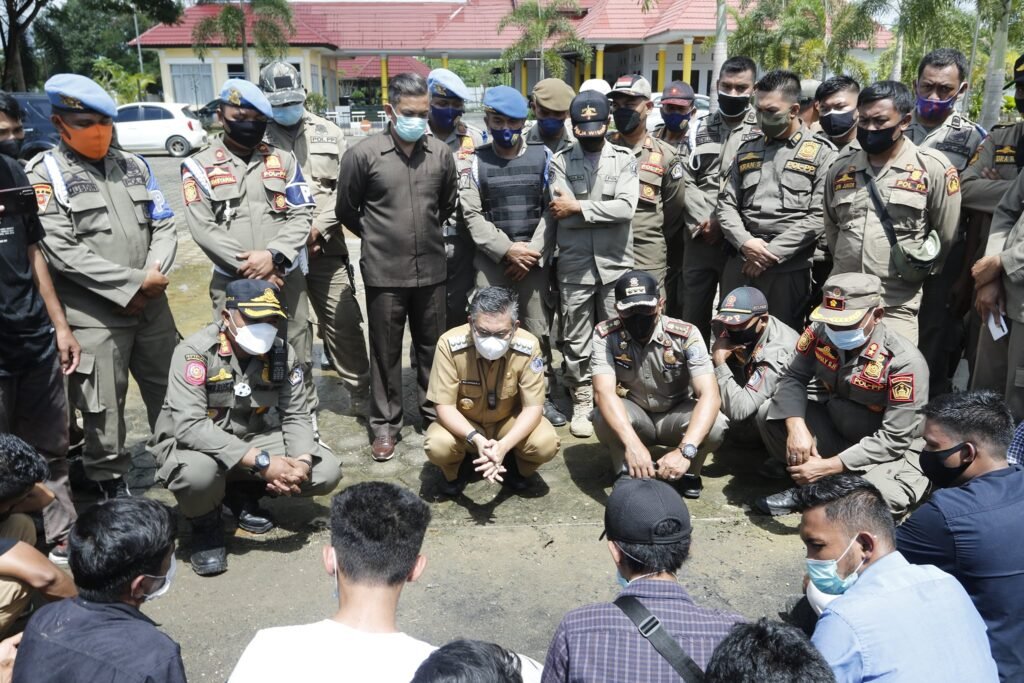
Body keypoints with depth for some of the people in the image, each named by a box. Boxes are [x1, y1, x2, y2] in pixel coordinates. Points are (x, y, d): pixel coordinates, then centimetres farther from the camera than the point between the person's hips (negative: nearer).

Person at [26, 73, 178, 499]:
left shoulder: (133, 166, 11)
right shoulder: (45, 174, -5)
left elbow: (164, 225, 9)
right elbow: (63, 251, -14)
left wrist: (155, 277, -9)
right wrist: (135, 282, -16)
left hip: (152, 306, 5)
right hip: (95, 315, -5)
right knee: (103, 408, 4)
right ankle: (112, 487, 22)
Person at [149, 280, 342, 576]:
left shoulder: (283, 354, -9)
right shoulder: (195, 351, -24)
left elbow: (296, 416, -4)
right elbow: (189, 426, -34)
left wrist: (302, 460, -26)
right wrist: (261, 462, -38)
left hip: (253, 440, 5)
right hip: (190, 444, -5)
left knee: (326, 471, -10)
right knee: (198, 471, -40)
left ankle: (242, 494, 15)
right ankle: (206, 527, -2)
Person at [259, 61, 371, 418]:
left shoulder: (328, 132, 9)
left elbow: (344, 188, 3)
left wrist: (318, 229, -9)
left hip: (326, 249, 2)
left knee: (345, 323, 5)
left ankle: (361, 394, 21)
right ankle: (303, 408, 21)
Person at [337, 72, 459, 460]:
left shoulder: (441, 154, 2)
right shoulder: (363, 154, -7)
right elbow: (347, 211, 3)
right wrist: (377, 237, 9)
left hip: (431, 269, 3)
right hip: (384, 272, -2)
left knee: (432, 346, 14)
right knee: (385, 351, 8)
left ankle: (435, 411, 32)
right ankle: (384, 424, 21)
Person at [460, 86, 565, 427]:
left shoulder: (543, 156, 7)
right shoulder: (474, 162, 5)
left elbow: (552, 208, 2)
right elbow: (472, 214, -2)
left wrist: (533, 251, -8)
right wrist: (507, 249, -12)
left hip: (535, 259, 1)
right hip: (491, 260, 0)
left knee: (538, 330, 6)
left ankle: (543, 395, 17)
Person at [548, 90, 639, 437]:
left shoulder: (624, 159, 4)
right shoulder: (560, 161, 3)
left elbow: (626, 207, -12)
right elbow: (560, 214, -9)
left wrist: (578, 207, -12)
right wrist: (605, 212, -9)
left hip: (615, 265, 0)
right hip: (574, 266, 0)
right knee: (576, 341, 7)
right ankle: (582, 402, 21)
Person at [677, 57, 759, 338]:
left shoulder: (763, 132, 0)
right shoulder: (697, 129, 12)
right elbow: (685, 181, 5)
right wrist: (704, 221, -8)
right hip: (698, 238, 4)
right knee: (692, 315, 12)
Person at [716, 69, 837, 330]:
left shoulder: (822, 153, 0)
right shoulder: (747, 150, 15)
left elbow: (819, 216, -8)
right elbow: (726, 203, 10)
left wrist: (773, 253, -12)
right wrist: (745, 242, -7)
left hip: (788, 267, -4)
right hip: (740, 262, 4)